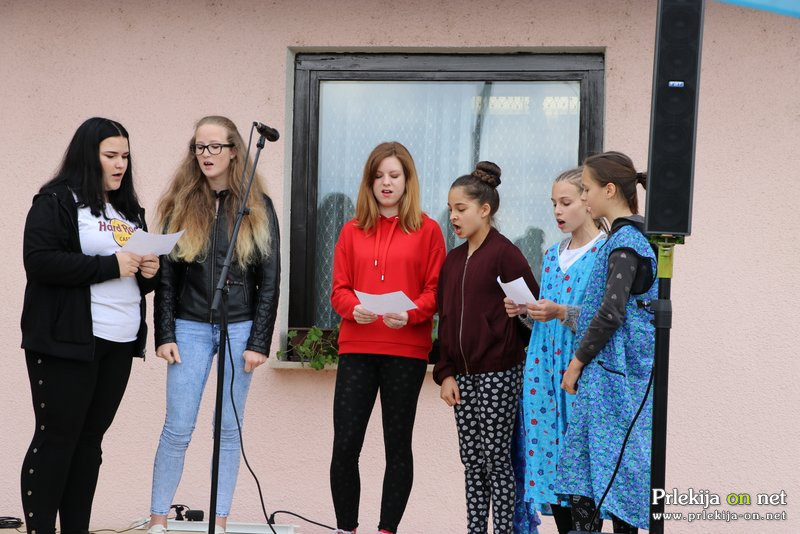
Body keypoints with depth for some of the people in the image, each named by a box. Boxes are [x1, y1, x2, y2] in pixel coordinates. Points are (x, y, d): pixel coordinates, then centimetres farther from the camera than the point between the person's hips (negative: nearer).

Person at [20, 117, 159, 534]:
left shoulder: (129, 209, 19)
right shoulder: (56, 201, -5)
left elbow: (139, 279, 27)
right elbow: (39, 261, -18)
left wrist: (148, 272, 2)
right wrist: (110, 265, -18)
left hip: (119, 344, 7)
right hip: (67, 342, -7)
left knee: (90, 439, 9)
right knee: (56, 438, -3)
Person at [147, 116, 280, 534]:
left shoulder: (258, 207, 2)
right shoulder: (181, 205, 4)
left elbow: (269, 280, 1)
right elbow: (166, 275, 4)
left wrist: (259, 341, -5)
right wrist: (165, 335, -3)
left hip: (240, 328, 0)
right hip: (190, 327, 0)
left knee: (229, 429, 5)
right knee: (178, 429, -2)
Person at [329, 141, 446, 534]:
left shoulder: (427, 230, 3)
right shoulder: (353, 230, 10)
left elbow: (436, 289, 0)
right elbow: (338, 288, 8)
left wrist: (411, 313, -19)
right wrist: (354, 307, -14)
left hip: (406, 351, -2)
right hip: (356, 348, 2)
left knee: (398, 443, 6)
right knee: (345, 444, -3)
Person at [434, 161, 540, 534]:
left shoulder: (505, 253, -9)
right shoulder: (453, 260, 12)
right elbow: (446, 319, 12)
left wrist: (513, 347, -1)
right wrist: (446, 373, 6)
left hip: (498, 372, -6)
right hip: (463, 372, 7)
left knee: (496, 457, -2)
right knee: (472, 458, 10)